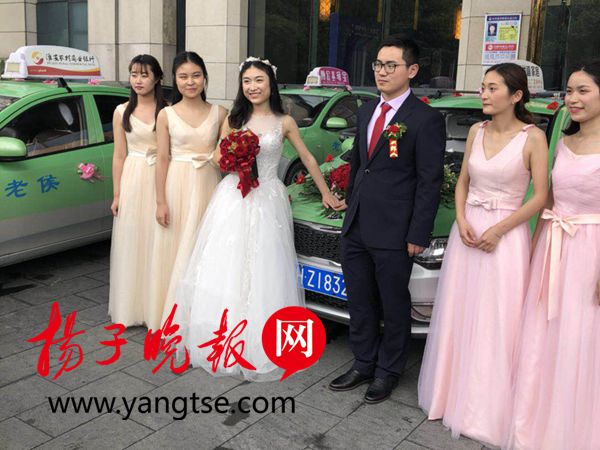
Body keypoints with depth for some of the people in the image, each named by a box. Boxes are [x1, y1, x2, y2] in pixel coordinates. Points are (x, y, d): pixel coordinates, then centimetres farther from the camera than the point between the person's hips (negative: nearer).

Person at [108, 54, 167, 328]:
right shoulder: (122, 112, 6)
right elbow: (119, 156, 7)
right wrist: (117, 195, 3)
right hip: (132, 180, 2)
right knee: (131, 242, 5)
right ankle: (131, 307, 18)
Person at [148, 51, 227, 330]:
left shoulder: (219, 113, 5)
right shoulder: (166, 115, 3)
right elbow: (162, 159, 1)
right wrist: (161, 202, -4)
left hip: (209, 187, 1)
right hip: (177, 186, 0)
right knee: (175, 251, 4)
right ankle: (174, 316, 17)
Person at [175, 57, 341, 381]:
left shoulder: (284, 122, 4)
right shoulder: (233, 119, 7)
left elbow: (307, 159, 12)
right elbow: (218, 157, 14)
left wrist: (326, 194, 15)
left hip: (267, 202, -1)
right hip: (233, 199, 2)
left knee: (263, 272, 1)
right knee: (226, 269, 2)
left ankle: (256, 346, 15)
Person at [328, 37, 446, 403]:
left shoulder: (426, 119, -10)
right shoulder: (367, 111, 13)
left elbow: (430, 182, -12)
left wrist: (418, 235, -15)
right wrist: (350, 204, 16)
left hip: (393, 234, -7)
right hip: (356, 228, 7)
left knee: (394, 306, 10)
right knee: (360, 303, 17)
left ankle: (388, 372, 29)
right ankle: (364, 365, 35)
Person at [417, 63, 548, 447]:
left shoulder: (532, 137, -7)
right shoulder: (477, 131, 7)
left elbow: (540, 197, -7)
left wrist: (498, 229, -16)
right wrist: (461, 220, -5)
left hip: (506, 238, -5)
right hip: (467, 232, 5)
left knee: (494, 328, 1)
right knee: (458, 319, 11)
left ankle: (488, 410, 19)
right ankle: (454, 395, 29)